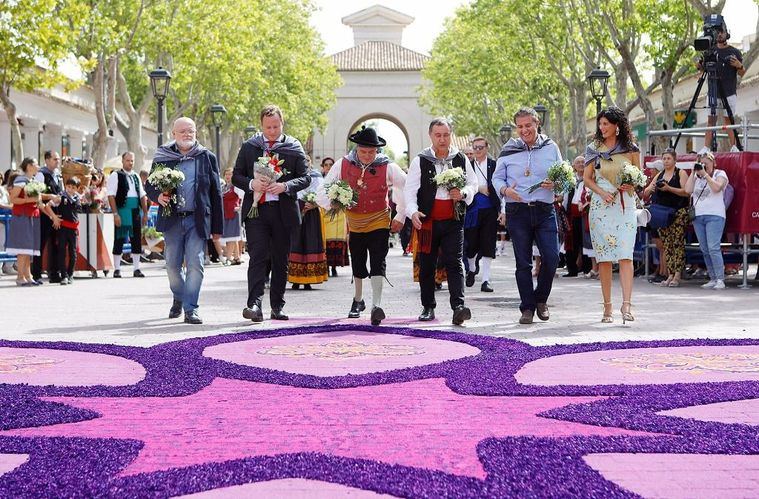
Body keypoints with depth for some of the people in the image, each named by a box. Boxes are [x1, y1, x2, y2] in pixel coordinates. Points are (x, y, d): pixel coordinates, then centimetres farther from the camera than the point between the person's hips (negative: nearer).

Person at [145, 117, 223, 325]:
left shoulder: (207, 158, 6)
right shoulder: (162, 158, 7)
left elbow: (216, 193, 6)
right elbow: (149, 186, 13)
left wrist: (217, 227, 2)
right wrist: (158, 196, -12)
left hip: (197, 220, -1)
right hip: (172, 219, 1)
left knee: (195, 265, -8)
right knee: (173, 265, 10)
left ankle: (191, 309, -3)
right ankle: (178, 299, 34)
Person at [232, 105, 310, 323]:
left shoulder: (294, 147, 5)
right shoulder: (249, 146, 7)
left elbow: (305, 178, 2)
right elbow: (236, 176, 9)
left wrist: (285, 186, -16)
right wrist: (251, 184, -12)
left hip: (284, 211, 1)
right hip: (256, 209, -1)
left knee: (281, 261, 8)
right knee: (258, 256, -12)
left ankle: (277, 306, 17)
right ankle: (254, 305, -19)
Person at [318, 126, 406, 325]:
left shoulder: (387, 167, -10)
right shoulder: (343, 165, -6)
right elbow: (322, 193, -1)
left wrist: (400, 217, 1)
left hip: (379, 222, -3)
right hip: (355, 222, 3)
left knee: (378, 263, -16)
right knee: (357, 264, 15)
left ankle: (377, 305, -24)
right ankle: (358, 301, 34)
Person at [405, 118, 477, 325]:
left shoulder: (461, 160, 7)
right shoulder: (420, 161, 0)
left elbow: (473, 183, 16)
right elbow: (410, 189, -4)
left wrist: (463, 193, -7)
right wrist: (413, 211, -22)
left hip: (453, 222, 0)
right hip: (427, 221, 0)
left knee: (455, 263, -10)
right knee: (426, 266, 8)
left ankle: (458, 306, -18)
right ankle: (428, 307, 21)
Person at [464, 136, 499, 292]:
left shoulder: (494, 165, 4)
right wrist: (479, 189, -8)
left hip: (490, 210, -1)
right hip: (472, 210, 1)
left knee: (488, 244, -2)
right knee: (471, 243, 5)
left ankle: (486, 280, 1)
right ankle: (472, 269, 34)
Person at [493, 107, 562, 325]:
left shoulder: (551, 148, 8)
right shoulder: (508, 150, 6)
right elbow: (496, 178, 10)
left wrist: (554, 184, -9)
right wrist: (505, 190, -11)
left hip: (545, 210, 1)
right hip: (517, 211, 0)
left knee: (551, 258, -7)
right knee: (523, 263, 1)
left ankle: (541, 299, 16)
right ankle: (527, 307, 9)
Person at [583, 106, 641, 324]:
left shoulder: (630, 149, 6)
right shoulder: (594, 148, 7)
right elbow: (587, 179, 8)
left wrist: (632, 185, -9)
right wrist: (601, 191, -10)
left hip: (625, 205, -1)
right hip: (601, 206, 1)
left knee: (625, 255, -13)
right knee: (604, 257, 1)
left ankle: (626, 304, -19)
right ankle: (607, 306, 6)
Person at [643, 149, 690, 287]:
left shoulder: (681, 174, 2)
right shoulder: (659, 175, 17)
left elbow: (687, 192, -11)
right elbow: (646, 193, 16)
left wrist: (669, 188, -18)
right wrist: (651, 188, -7)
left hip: (678, 212, -5)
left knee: (677, 243, -10)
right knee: (666, 245, 3)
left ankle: (677, 276, -11)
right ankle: (670, 275, 6)